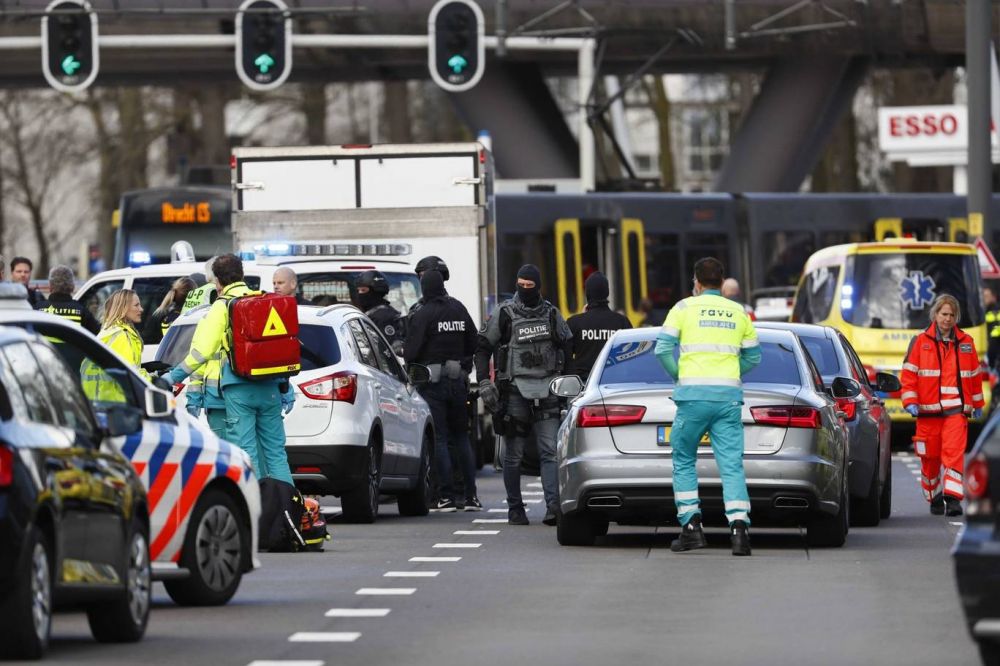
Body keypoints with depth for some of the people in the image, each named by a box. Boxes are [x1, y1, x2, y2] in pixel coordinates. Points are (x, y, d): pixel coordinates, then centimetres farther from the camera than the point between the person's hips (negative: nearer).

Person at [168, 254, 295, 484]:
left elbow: (203, 349, -10)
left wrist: (178, 374, 0)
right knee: (275, 450, 10)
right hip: (269, 387, 5)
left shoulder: (222, 306, -5)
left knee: (245, 450, -3)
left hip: (239, 388, -5)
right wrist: (286, 387, 19)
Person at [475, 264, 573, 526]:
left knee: (550, 451, -8)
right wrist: (484, 382, -4)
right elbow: (483, 347, 5)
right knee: (514, 455, 3)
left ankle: (553, 505, -14)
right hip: (515, 389, -2)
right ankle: (515, 509, 11)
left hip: (547, 390, 2)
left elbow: (567, 347, 20)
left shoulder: (552, 314, 9)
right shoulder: (504, 314, 1)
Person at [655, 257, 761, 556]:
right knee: (731, 464, -2)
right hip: (729, 395, 2)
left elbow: (663, 348, -3)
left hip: (693, 395, -2)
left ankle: (691, 527, 4)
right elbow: (753, 357, 18)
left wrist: (678, 375, 11)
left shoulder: (684, 308, 4)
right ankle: (739, 527, -18)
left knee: (684, 461, 12)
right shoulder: (738, 313, 13)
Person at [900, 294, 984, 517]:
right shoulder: (920, 342, 4)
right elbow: (908, 373, 2)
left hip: (956, 409, 0)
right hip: (928, 410, 0)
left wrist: (977, 404, 19)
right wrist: (910, 402, -7)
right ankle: (934, 498, 23)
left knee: (954, 453, -15)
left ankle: (953, 498, -19)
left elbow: (975, 375, 16)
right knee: (929, 457, 7)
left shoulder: (966, 342, 10)